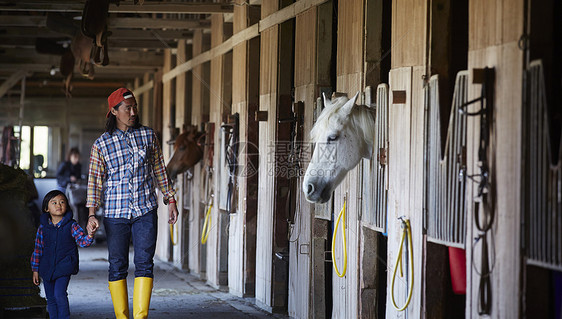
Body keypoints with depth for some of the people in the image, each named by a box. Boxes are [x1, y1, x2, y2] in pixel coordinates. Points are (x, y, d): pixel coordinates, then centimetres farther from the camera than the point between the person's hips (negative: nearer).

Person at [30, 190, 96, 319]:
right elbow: (38, 249, 8)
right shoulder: (43, 227, 1)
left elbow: (82, 241, -12)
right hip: (47, 268, 3)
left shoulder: (71, 226, -5)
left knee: (59, 294, -17)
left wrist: (89, 236, -35)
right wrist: (35, 270, 9)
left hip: (64, 267, -3)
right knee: (50, 298, 9)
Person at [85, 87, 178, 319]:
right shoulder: (101, 144, 1)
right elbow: (94, 180, 3)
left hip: (146, 211, 1)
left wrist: (170, 199, 13)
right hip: (115, 214, 0)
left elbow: (159, 170, 15)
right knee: (117, 266, 3)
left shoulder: (148, 136, 6)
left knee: (144, 263, -9)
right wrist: (92, 214, -5)